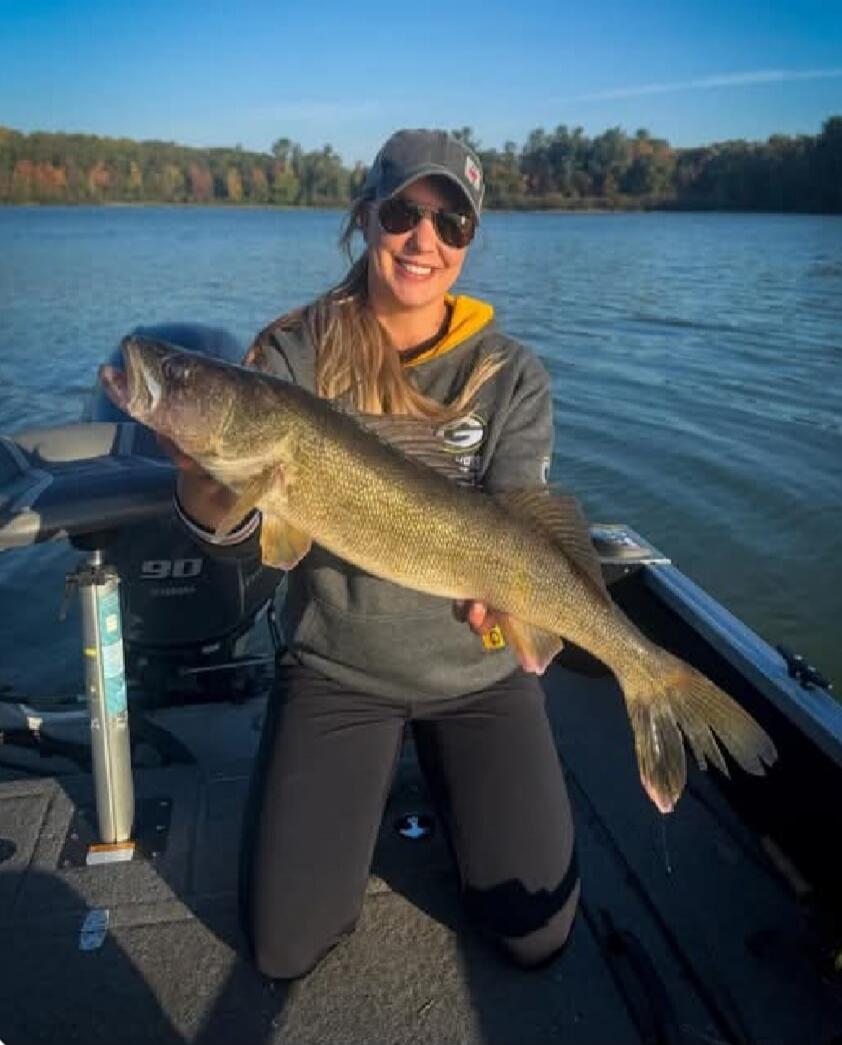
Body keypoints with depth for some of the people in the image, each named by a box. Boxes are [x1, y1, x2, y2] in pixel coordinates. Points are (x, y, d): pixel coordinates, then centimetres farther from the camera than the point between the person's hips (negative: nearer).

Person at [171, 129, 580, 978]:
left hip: (477, 670, 1)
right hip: (335, 667, 0)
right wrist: (201, 471, -39)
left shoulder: (510, 377, -6)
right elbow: (230, 533, -15)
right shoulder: (296, 352, -8)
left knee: (534, 932, 4)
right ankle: (365, 779, 28)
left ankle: (442, 773, 29)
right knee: (283, 943, 2)